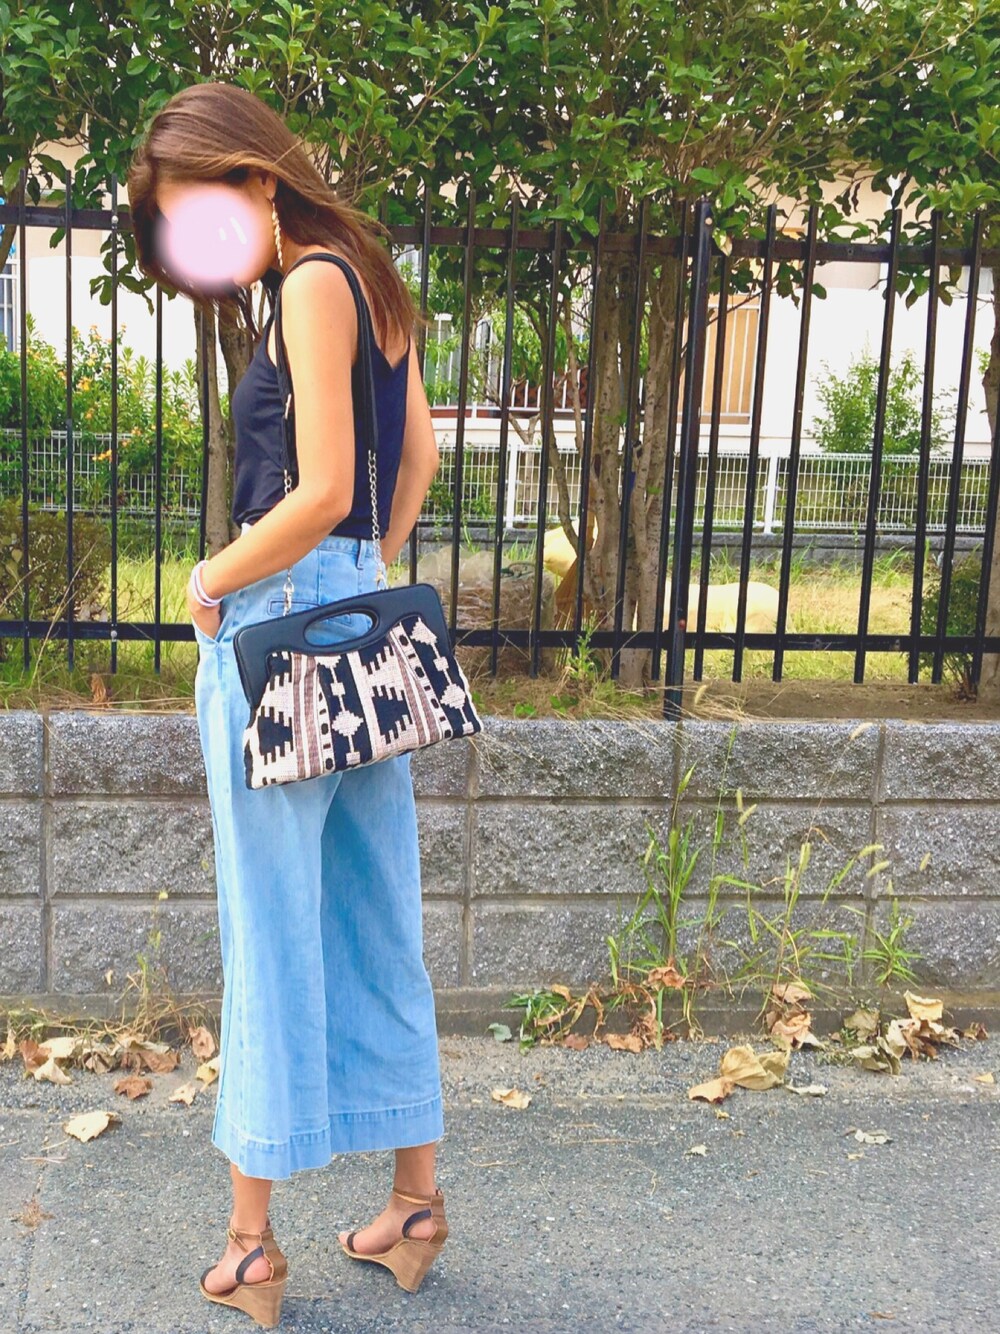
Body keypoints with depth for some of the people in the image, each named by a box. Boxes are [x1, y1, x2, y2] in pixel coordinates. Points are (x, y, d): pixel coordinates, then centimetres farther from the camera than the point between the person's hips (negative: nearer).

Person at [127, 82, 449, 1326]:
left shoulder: (312, 286, -13)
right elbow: (418, 455, 19)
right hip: (364, 632, 9)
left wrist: (211, 581, -6)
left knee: (272, 934, 1)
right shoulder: (370, 276, 14)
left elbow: (322, 493, -19)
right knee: (375, 927, 14)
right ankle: (414, 1199, 26)